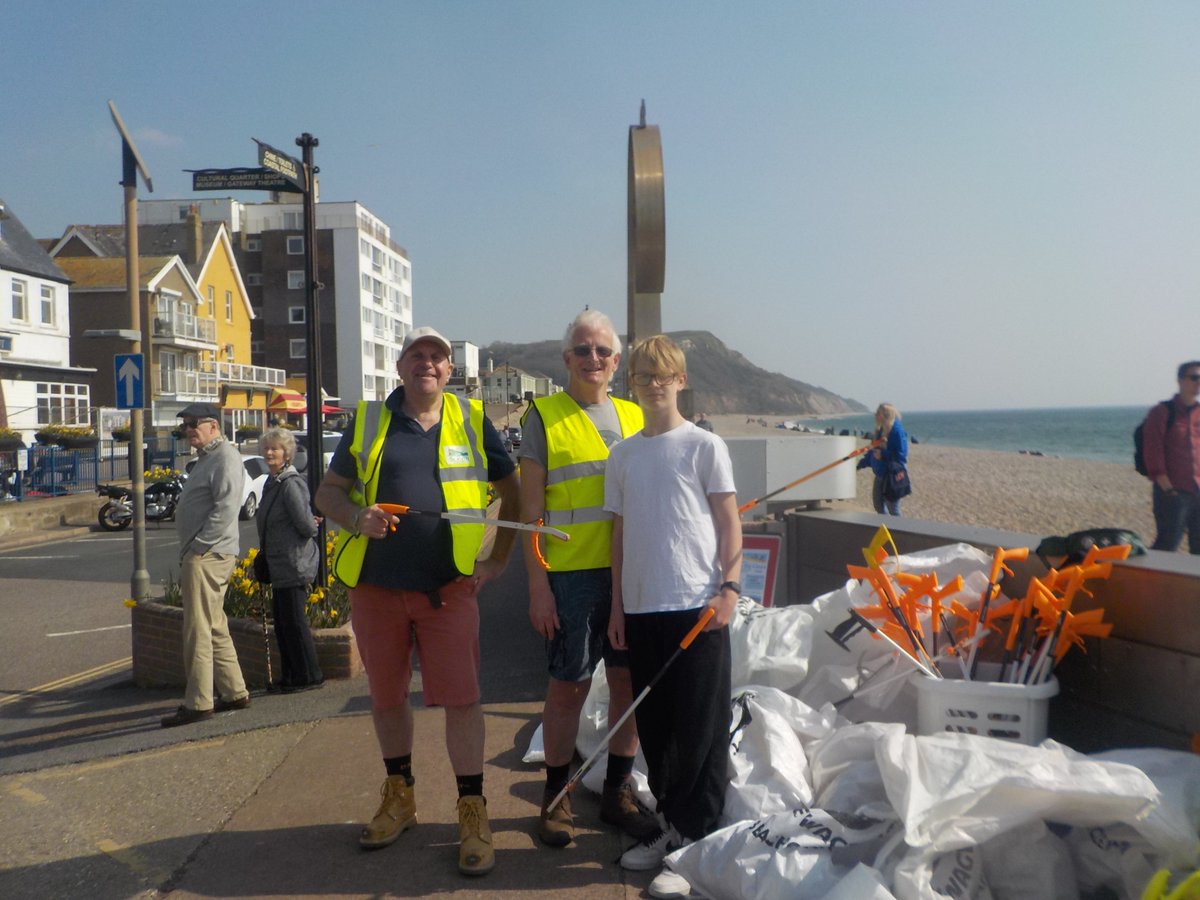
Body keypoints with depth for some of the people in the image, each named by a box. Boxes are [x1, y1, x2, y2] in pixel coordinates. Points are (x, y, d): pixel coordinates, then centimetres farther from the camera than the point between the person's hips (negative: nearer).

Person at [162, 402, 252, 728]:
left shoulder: (226, 457, -11)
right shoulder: (207, 458, 20)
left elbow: (226, 510, -22)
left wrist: (198, 548, -20)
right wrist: (188, 554, 16)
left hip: (208, 556, -10)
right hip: (198, 555, 10)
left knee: (198, 630, -7)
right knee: (215, 628, 14)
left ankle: (198, 703, -1)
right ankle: (235, 692, 22)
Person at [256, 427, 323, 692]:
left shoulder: (291, 484, -18)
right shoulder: (272, 483, 13)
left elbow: (307, 525, -19)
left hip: (294, 565, -10)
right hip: (279, 566, 10)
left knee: (294, 621, -2)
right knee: (281, 621, 15)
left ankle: (310, 677, 9)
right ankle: (291, 677, 26)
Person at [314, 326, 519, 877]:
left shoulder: (472, 420, 5)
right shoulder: (369, 421, 6)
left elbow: (513, 491, 11)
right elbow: (327, 493, 8)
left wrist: (499, 559, 5)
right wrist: (358, 517, -14)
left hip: (448, 586, -2)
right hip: (377, 584, 2)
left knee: (461, 698, -3)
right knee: (386, 696, 14)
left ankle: (472, 812, 11)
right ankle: (399, 797, 34)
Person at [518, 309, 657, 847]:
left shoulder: (633, 417, 12)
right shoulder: (544, 415, 0)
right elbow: (531, 508, -3)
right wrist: (538, 586, -9)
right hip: (571, 575, -4)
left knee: (630, 683, 9)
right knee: (568, 687, 4)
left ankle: (617, 791, 27)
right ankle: (555, 798, 22)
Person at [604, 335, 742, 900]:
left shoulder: (704, 446, -1)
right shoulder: (623, 454, 11)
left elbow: (729, 522, 0)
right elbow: (621, 532, 13)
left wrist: (729, 587, -10)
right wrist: (617, 604, 11)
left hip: (697, 605, -5)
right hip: (641, 606, 5)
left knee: (699, 727, 0)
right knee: (654, 724, 13)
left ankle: (692, 843, 10)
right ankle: (670, 827, 28)